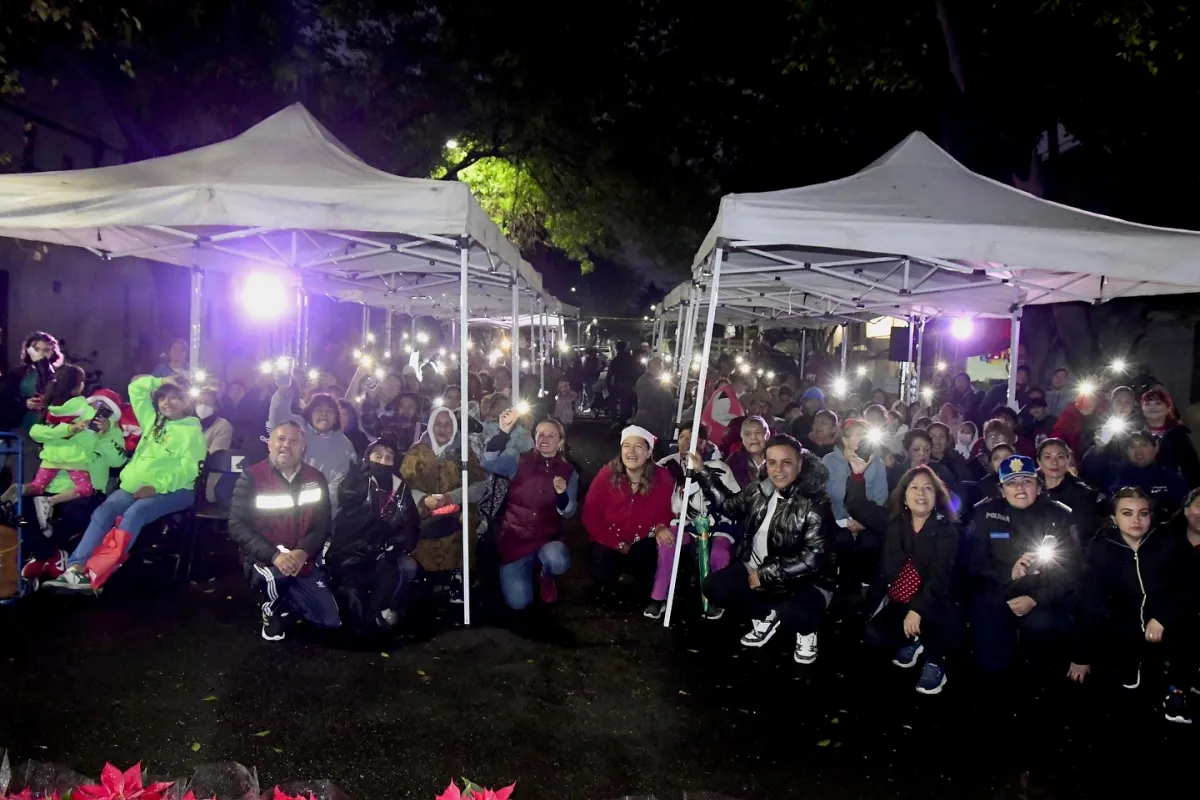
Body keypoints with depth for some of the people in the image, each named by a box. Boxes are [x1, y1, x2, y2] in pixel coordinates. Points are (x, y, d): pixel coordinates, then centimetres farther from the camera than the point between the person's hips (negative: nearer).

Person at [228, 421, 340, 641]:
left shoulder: (316, 478, 1)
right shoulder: (252, 477, -10)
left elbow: (322, 524, -1)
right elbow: (237, 526, -15)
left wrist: (303, 552, -23)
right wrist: (274, 555, -28)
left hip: (305, 561, 4)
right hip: (265, 558, -3)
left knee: (332, 620, -1)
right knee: (272, 574, -40)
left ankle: (287, 599, 29)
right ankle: (272, 611, -3)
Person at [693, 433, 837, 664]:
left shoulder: (814, 503, -18)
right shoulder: (760, 490, -1)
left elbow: (813, 557, -22)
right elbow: (728, 505, 18)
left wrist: (766, 574, -20)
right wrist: (702, 472, 10)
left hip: (804, 579, -6)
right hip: (756, 568, 6)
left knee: (793, 613, -35)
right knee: (714, 587, -12)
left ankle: (806, 631, 5)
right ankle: (767, 616, 14)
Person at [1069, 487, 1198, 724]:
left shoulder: (1171, 544, -8)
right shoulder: (1103, 551, -9)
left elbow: (1191, 589, -11)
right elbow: (1092, 602, -10)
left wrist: (1163, 618, -26)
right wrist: (1082, 656, -11)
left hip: (1169, 622, -2)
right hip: (1126, 628, 2)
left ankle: (1177, 688, -8)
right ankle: (1130, 664, 17)